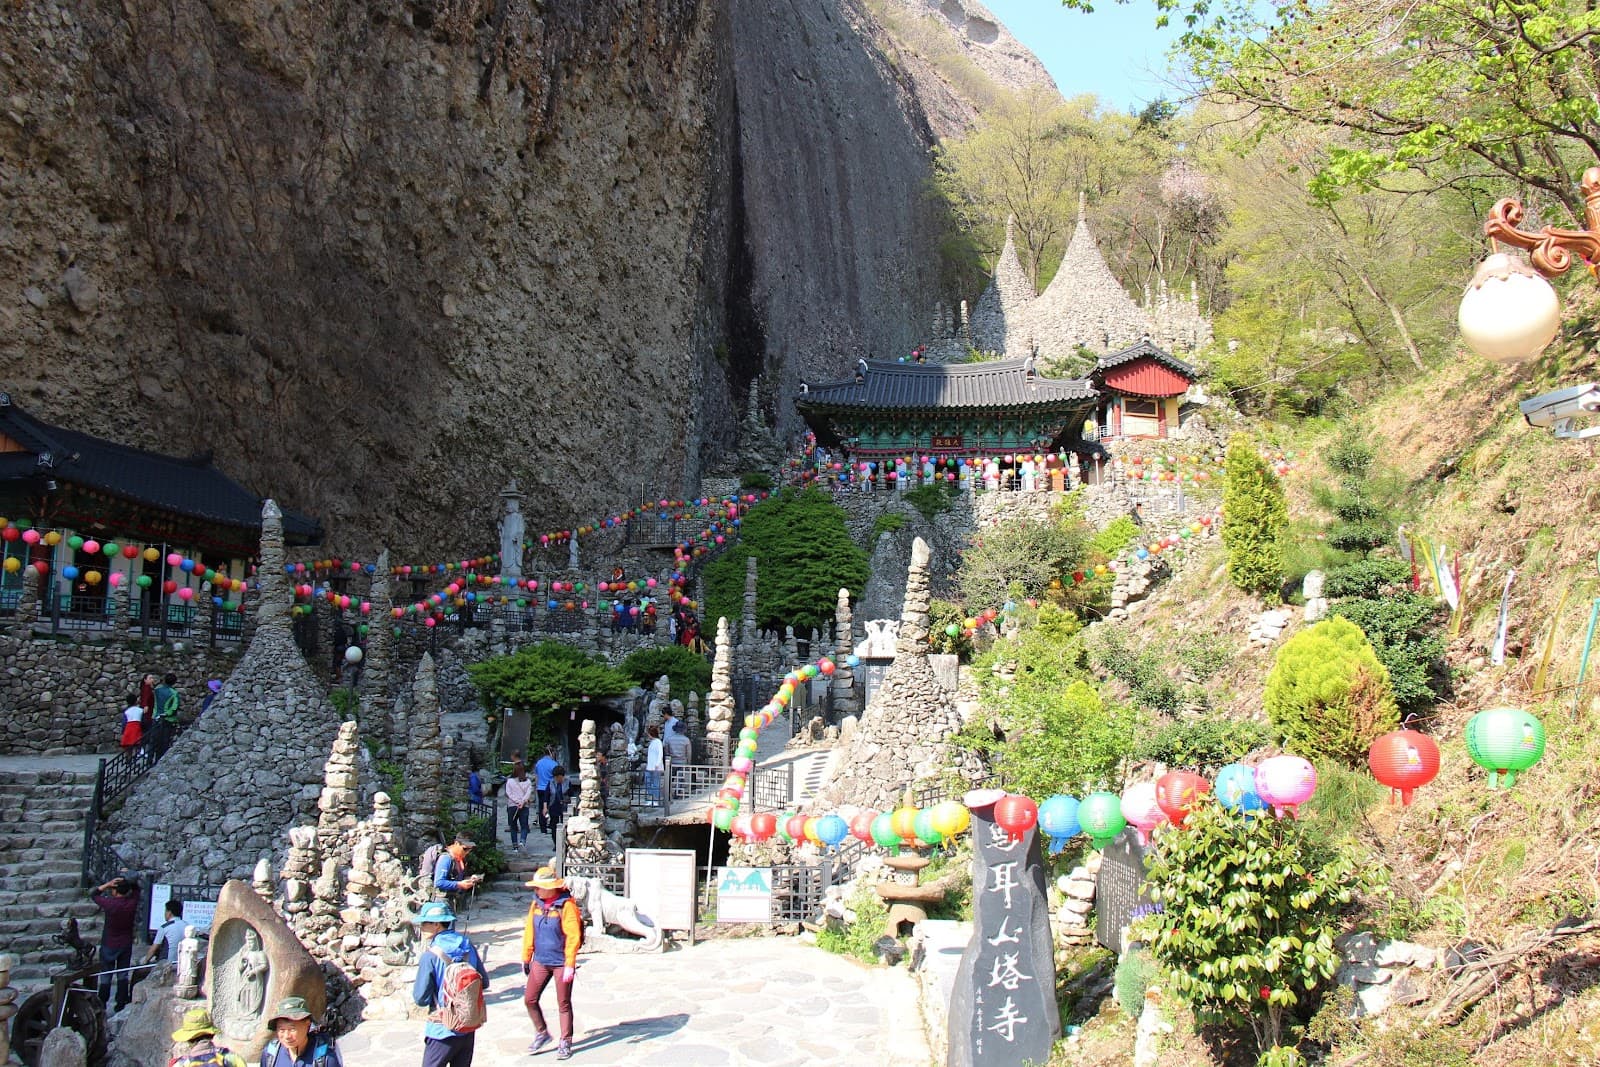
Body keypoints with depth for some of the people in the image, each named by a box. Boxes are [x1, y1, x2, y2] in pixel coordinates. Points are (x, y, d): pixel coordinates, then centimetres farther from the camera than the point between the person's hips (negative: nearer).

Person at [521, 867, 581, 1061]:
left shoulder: (566, 905, -17)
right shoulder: (536, 903, 3)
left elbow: (573, 936, -18)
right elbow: (529, 931, 11)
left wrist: (570, 965, -19)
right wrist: (526, 958, 13)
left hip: (561, 963, -6)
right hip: (540, 961, 6)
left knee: (563, 1004, 5)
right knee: (529, 999, 5)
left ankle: (565, 1043, 18)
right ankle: (541, 1033, 26)